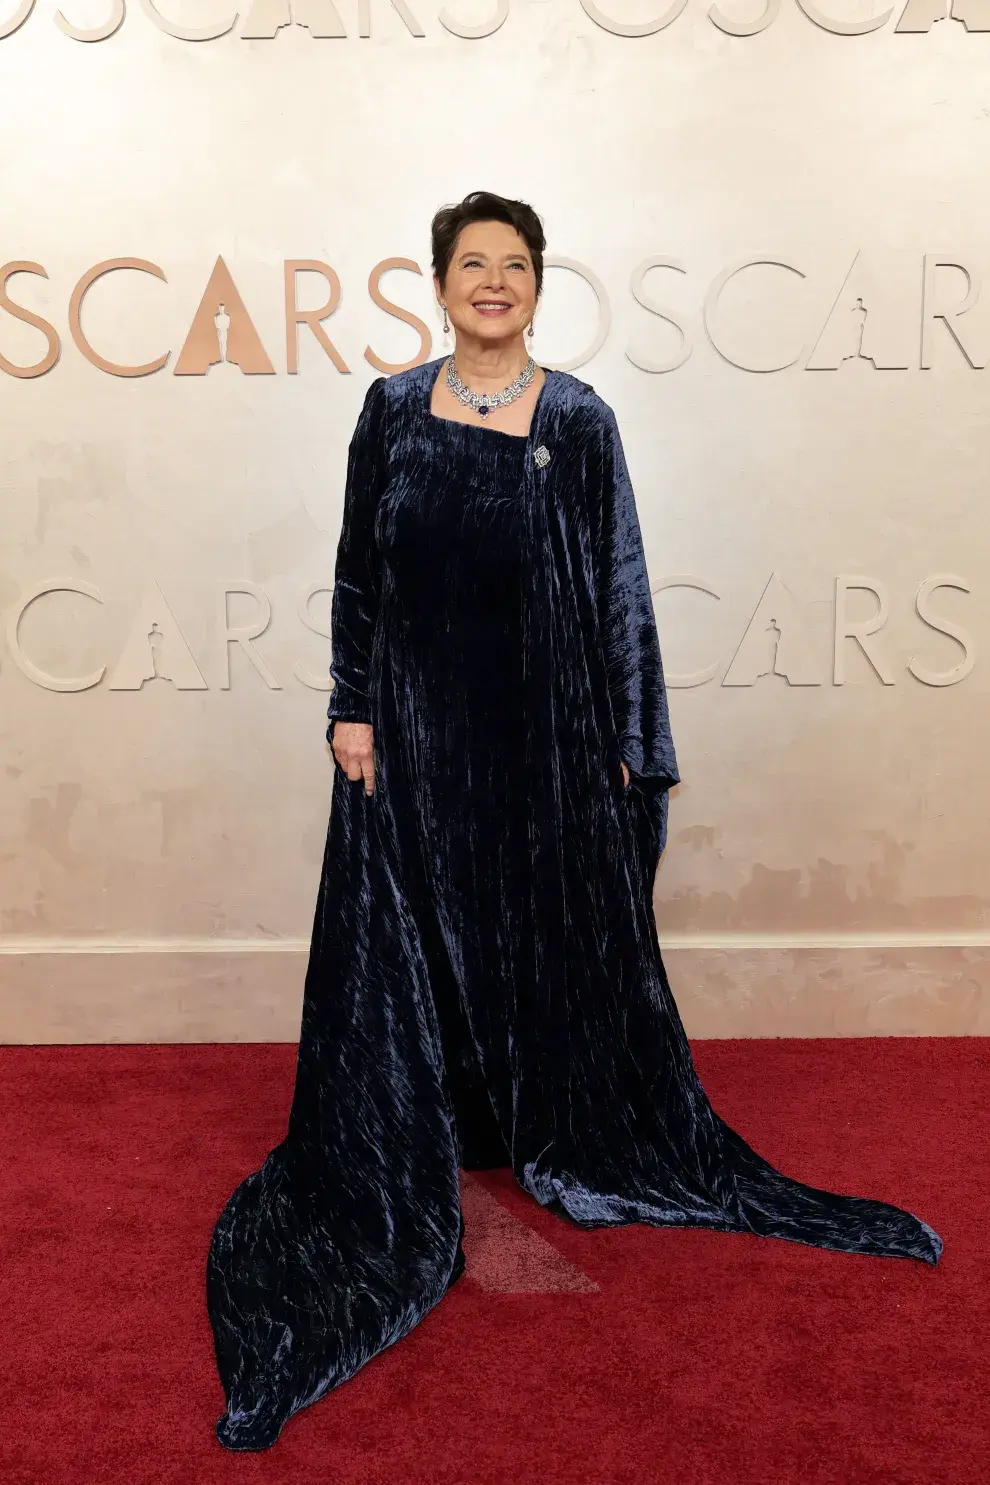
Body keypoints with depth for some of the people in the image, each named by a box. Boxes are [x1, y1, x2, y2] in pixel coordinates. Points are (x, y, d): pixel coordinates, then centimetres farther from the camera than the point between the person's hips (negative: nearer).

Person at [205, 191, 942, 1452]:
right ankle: (410, 1153, 27)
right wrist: (351, 710, -2)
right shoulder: (392, 410, 5)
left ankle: (571, 1140, 30)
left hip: (549, 727, -1)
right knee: (405, 933, 7)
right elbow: (357, 573, 6)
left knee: (560, 925, 9)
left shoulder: (579, 421, 0)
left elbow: (621, 586, 0)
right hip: (417, 725, 1)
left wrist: (629, 744, -4)